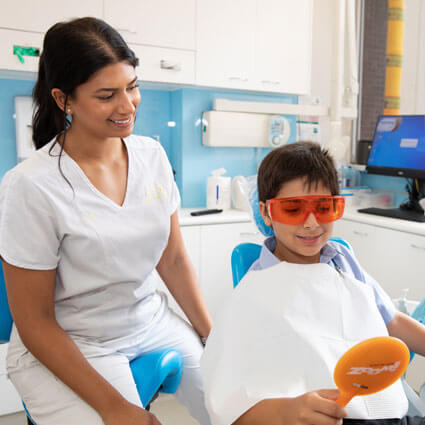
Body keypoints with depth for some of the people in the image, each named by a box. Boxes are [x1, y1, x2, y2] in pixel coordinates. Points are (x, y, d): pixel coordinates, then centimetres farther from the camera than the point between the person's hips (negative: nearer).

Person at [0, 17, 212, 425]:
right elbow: (35, 323, -13)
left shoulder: (152, 155, -4)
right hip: (65, 347, -4)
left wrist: (214, 337, 0)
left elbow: (173, 258, 5)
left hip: (152, 322, 5)